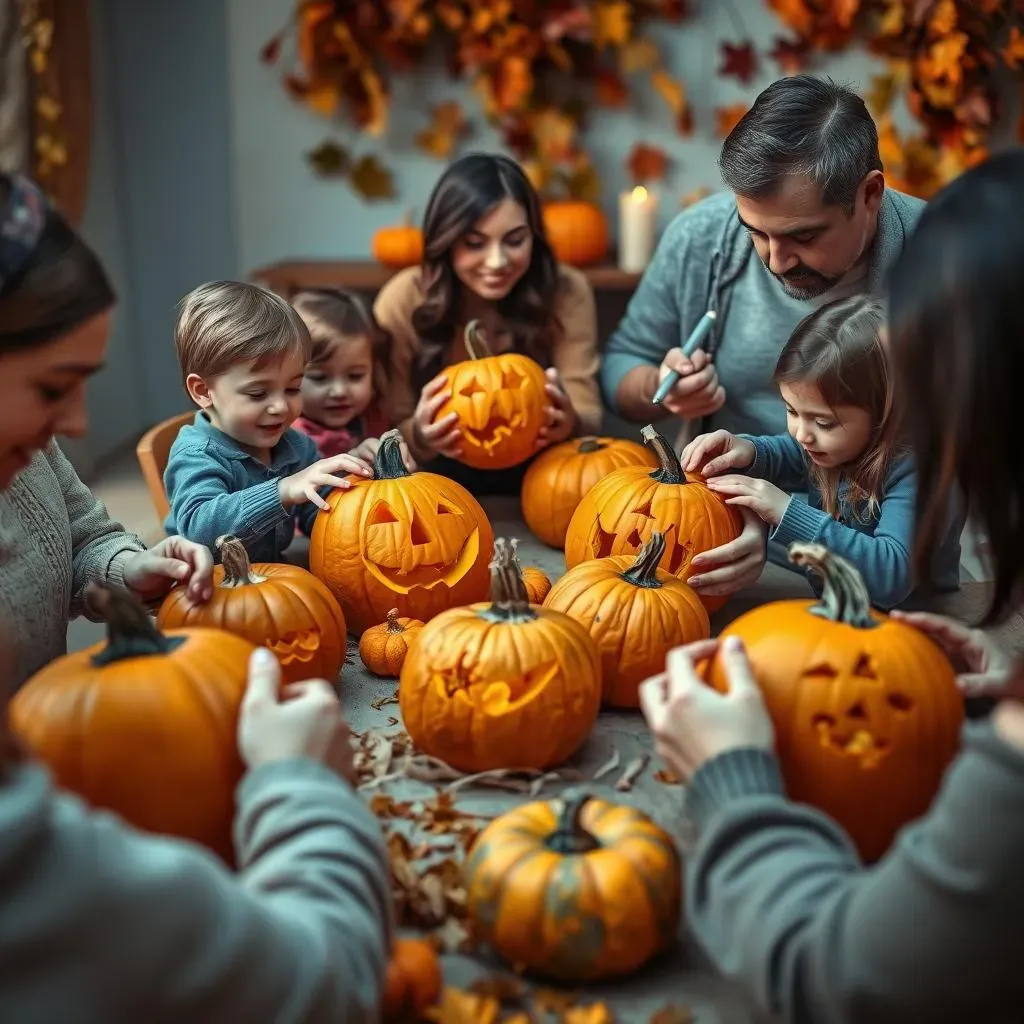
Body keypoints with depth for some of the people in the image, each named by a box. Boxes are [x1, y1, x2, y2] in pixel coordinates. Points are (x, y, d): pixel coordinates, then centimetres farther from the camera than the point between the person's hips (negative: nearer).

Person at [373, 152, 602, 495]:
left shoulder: (566, 292, -12)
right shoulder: (404, 300, -12)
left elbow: (587, 414, -12)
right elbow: (391, 431, -9)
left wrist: (568, 423, -36)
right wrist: (420, 436, -33)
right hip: (441, 486, 0)